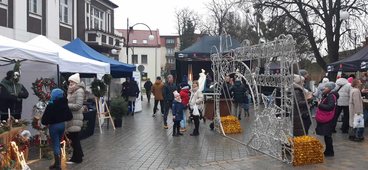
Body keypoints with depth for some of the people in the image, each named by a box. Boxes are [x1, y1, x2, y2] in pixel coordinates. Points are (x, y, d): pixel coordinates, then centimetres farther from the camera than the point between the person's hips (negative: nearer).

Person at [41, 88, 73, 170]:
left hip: (54, 126, -6)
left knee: (55, 145, 1)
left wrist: (45, 122, 2)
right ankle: (57, 163, 25)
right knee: (58, 144, 17)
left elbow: (45, 118, -18)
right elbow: (70, 116, 4)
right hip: (62, 125, 6)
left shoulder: (51, 105, -17)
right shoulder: (64, 104, -1)